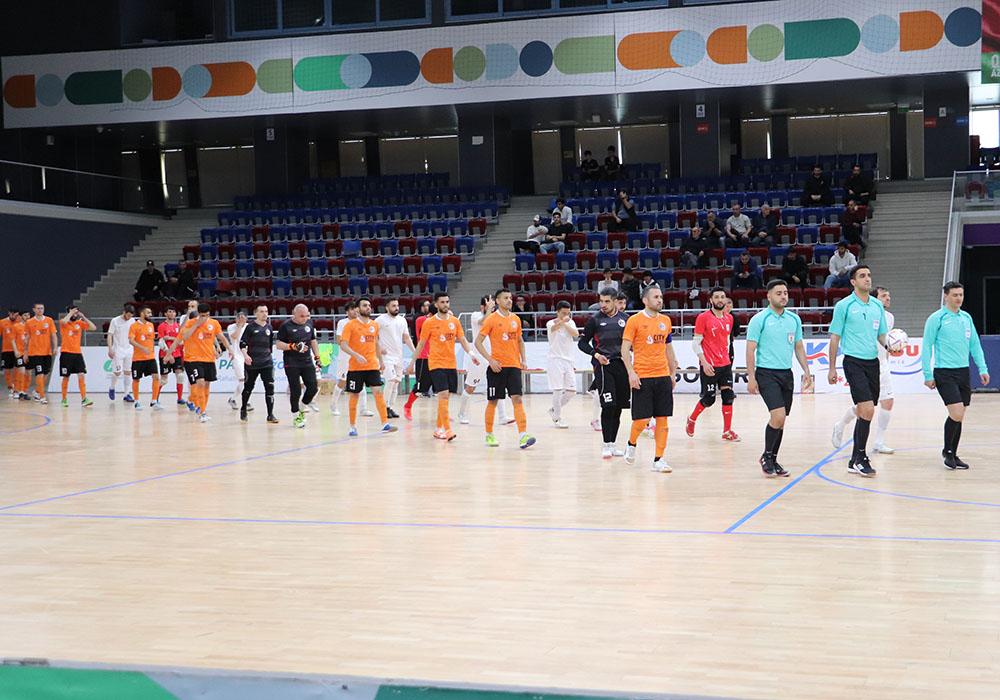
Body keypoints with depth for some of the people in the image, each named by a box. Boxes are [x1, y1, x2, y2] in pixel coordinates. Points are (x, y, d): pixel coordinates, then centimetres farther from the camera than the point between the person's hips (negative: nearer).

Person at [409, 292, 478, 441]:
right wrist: (412, 363, 4)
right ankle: (447, 430, -18)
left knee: (445, 397, 10)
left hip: (451, 364, 4)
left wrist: (471, 353, -10)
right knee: (443, 394, -15)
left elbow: (463, 340, 7)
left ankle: (439, 428, 22)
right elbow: (421, 344, 4)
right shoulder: (429, 322, -3)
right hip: (436, 363, -4)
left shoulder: (455, 321, 7)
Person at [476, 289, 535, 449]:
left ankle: (523, 436, -16)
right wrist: (490, 360, -14)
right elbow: (478, 342, -6)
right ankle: (489, 435, 19)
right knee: (493, 401, 5)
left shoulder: (515, 319, 9)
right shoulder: (491, 319, -6)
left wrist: (523, 359, 10)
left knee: (517, 398, -8)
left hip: (514, 366, 3)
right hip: (497, 366, -3)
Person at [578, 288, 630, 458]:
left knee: (618, 407, 7)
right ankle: (606, 445, -6)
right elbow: (582, 342, 3)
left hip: (621, 364, 4)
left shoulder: (625, 319, 8)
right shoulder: (595, 319, 0)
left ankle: (612, 444, 16)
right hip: (603, 365, -4)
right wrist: (596, 354, -10)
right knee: (608, 406, -12)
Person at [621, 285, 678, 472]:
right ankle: (631, 444, 25)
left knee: (662, 419, 1)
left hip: (663, 376, 5)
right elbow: (625, 348, -5)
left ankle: (658, 460, 6)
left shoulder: (666, 320, 12)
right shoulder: (635, 320, -4)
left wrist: (673, 373, 17)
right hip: (642, 377, -5)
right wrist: (631, 372, -14)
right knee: (642, 418, -4)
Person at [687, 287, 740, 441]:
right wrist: (704, 362, -17)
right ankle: (692, 420, 25)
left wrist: (727, 358, 16)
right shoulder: (703, 317, -9)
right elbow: (696, 343, -9)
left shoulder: (729, 318, 9)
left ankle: (727, 431, 8)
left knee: (728, 396, 2)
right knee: (708, 398, -1)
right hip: (708, 366, -6)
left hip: (725, 364, 6)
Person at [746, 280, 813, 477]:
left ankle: (773, 460, 19)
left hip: (786, 373, 6)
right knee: (778, 416, -17)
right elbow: (750, 349, -7)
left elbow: (799, 347, 17)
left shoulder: (794, 319, 10)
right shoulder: (759, 319, -6)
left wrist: (806, 371, 8)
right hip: (766, 373, -6)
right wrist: (751, 377, -12)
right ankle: (766, 456, 0)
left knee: (781, 421, 8)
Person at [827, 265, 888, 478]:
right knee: (867, 410, -16)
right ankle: (861, 458, -8)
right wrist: (832, 368, -5)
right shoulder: (844, 305, -4)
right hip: (854, 362, -6)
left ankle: (855, 460, 16)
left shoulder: (877, 305, 12)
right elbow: (835, 337, -2)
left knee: (864, 413, 8)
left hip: (873, 362, 6)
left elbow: (882, 335, 17)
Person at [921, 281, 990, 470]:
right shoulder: (936, 318, -6)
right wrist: (927, 375, -9)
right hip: (944, 373, -6)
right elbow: (926, 347, -6)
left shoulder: (966, 318, 11)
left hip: (963, 371, 6)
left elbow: (975, 344, 17)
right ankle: (947, 451, 4)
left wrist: (983, 369, 9)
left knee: (959, 417, 8)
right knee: (956, 414, -15)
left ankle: (953, 454, 19)